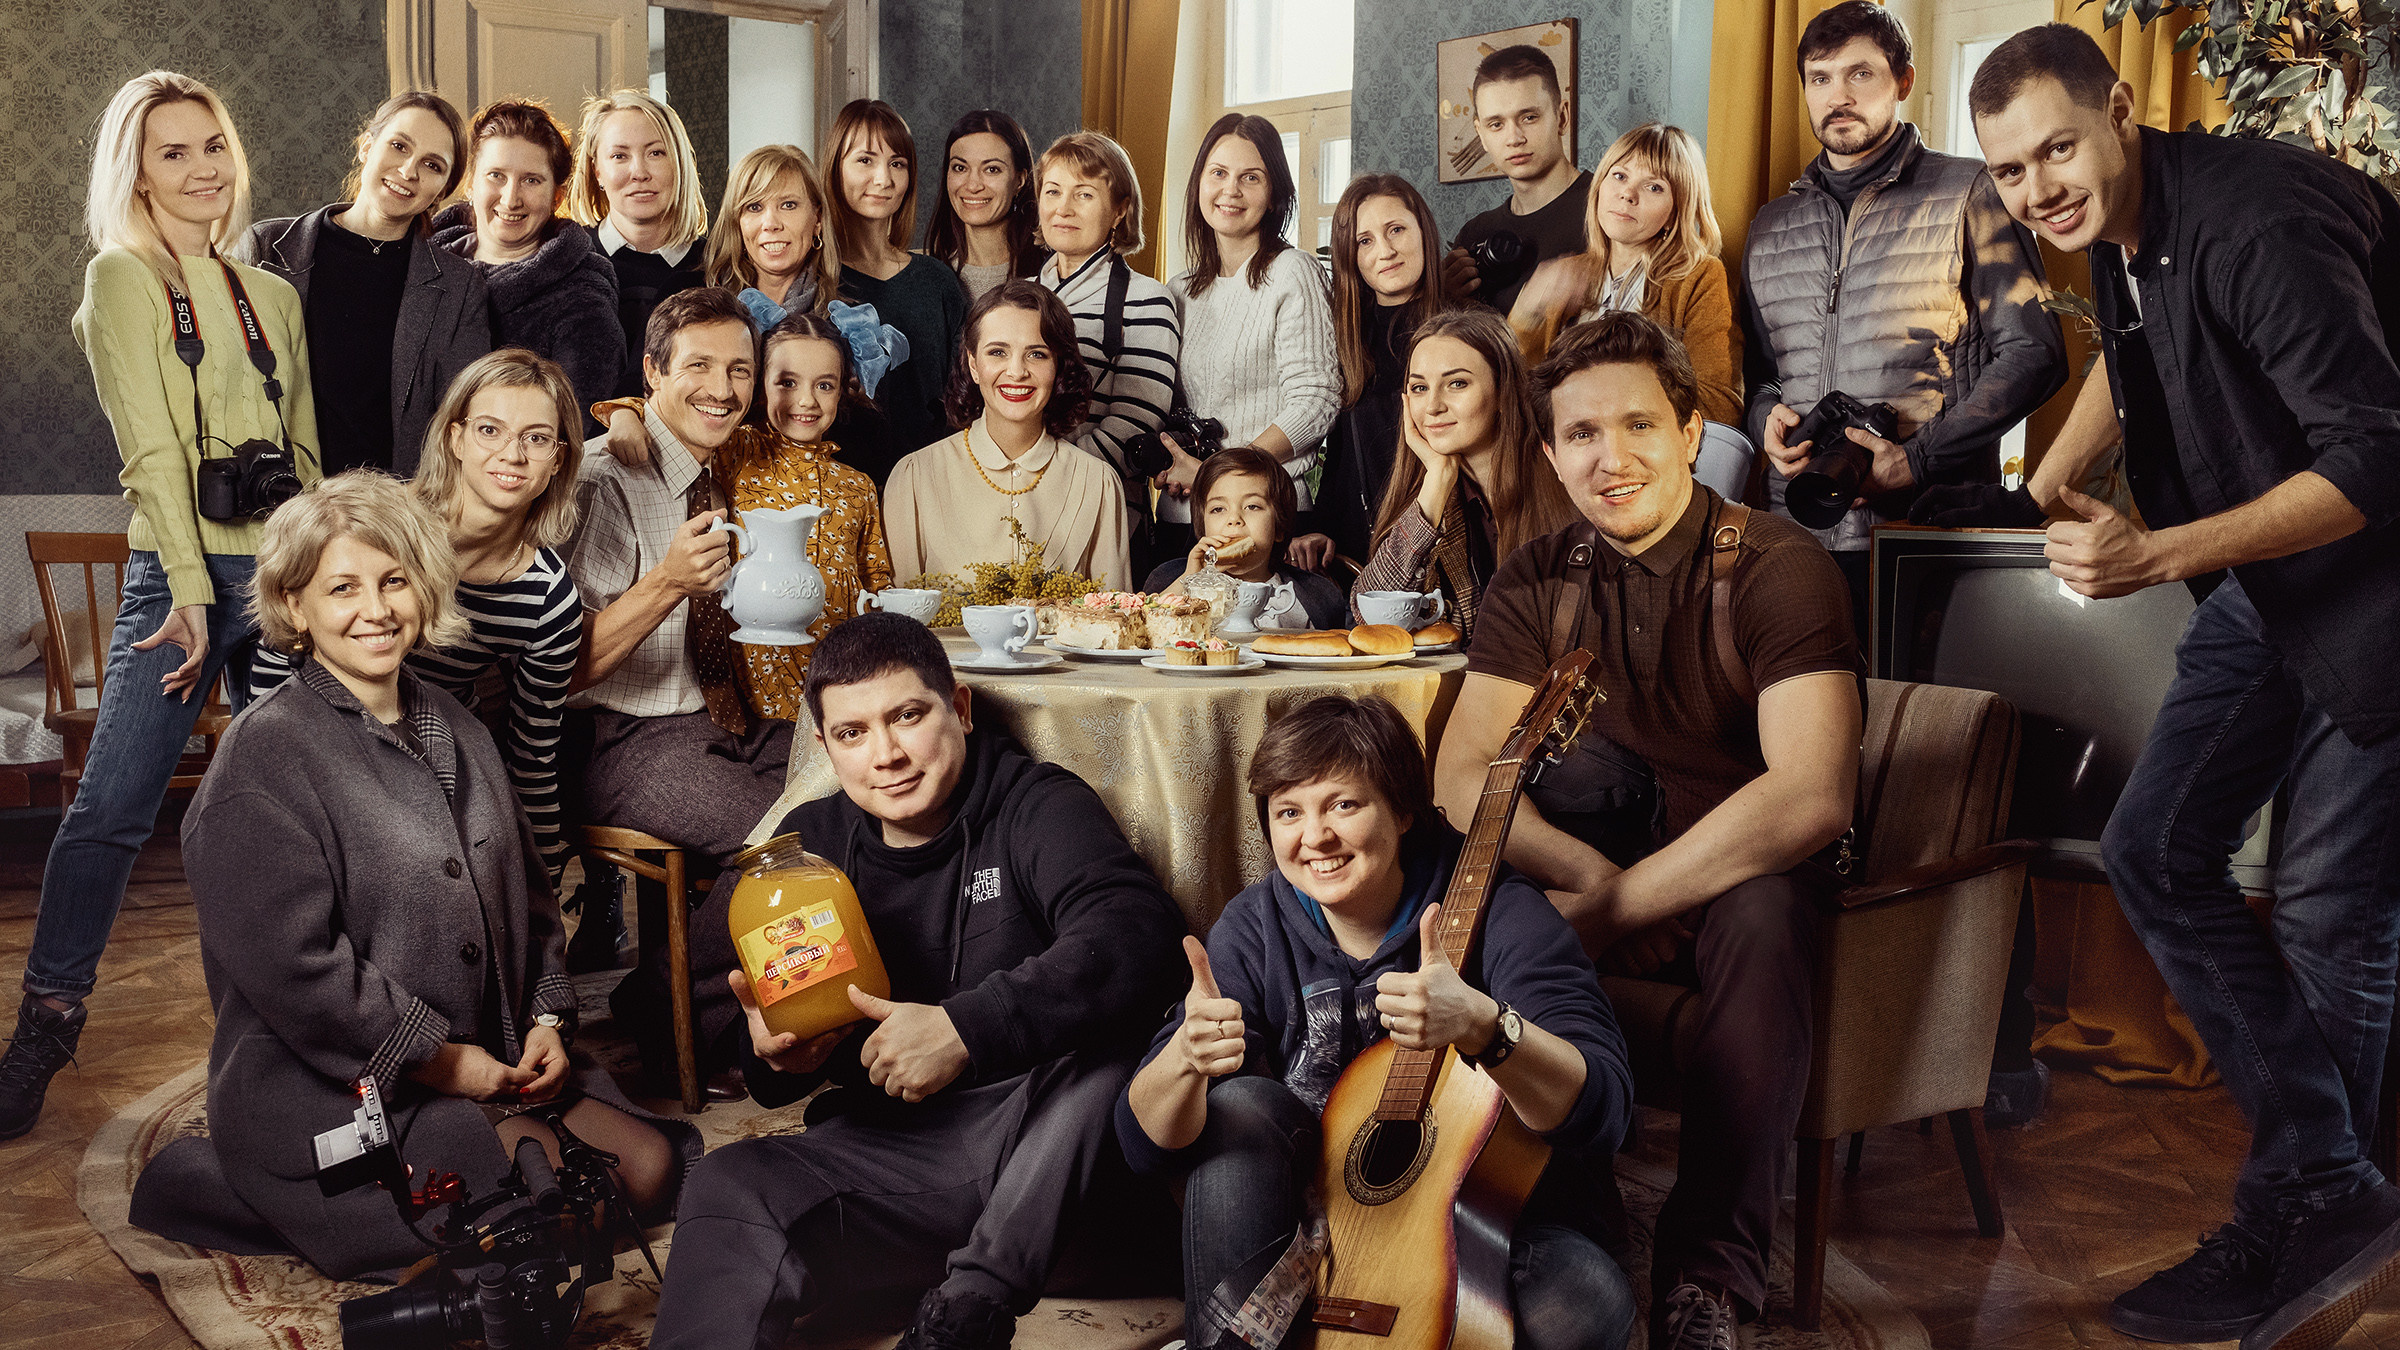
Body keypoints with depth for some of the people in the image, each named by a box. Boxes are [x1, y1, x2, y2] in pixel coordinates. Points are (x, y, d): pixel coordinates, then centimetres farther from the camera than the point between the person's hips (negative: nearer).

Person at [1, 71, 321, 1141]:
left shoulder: (273, 294, 17)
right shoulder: (122, 278, 2)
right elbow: (152, 446, -8)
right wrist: (192, 589, -16)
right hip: (182, 569, -4)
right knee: (113, 801, -8)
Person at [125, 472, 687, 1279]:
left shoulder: (454, 729, 13)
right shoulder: (264, 755, -12)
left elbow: (524, 891, 18)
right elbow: (293, 968, -18)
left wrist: (546, 1017, 2)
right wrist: (436, 1058, -15)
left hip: (487, 1060, 8)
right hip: (325, 1091, -8)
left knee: (652, 1167, -3)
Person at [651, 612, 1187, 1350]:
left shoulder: (1038, 806, -3)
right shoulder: (808, 842, 12)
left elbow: (1138, 935, -25)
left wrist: (966, 1028, -33)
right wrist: (773, 1054, -6)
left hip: (1042, 1155, -2)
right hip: (882, 1146, 3)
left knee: (1106, 1037, -33)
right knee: (730, 1186, -26)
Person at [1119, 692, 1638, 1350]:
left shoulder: (1497, 914, -16)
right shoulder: (1255, 929, -7)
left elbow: (1603, 1115, -29)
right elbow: (1146, 1142, -13)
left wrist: (1482, 1025, -48)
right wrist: (1186, 1056, -36)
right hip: (1324, 1210, 2)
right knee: (1240, 1106, -22)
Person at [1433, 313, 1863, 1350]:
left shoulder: (1777, 567, -17)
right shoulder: (1537, 582, -2)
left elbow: (1811, 797, -31)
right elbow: (1462, 775, -11)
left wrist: (1618, 903, -30)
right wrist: (1588, 871, -30)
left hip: (1754, 874, -4)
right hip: (1607, 856, 5)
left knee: (1762, 915, -38)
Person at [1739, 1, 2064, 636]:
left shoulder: (1966, 194, 4)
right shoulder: (1770, 227, 18)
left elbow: (2033, 352, -2)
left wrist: (1918, 459, -12)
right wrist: (1765, 420, -1)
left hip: (1931, 535, -3)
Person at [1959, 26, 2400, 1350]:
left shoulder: (2256, 226, -27)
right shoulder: (2119, 225, 1)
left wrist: (2159, 556, -33)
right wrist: (2047, 487, 14)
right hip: (2268, 579, 9)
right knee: (2155, 847, 2)